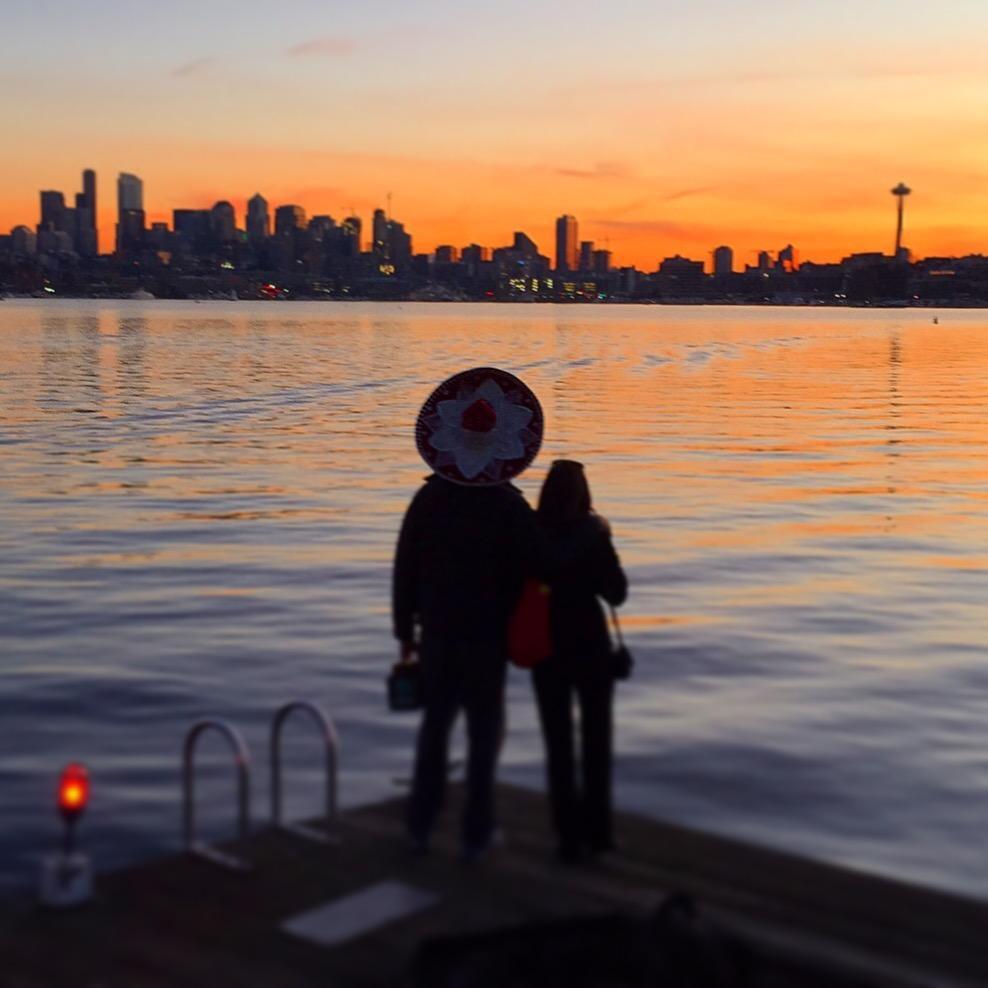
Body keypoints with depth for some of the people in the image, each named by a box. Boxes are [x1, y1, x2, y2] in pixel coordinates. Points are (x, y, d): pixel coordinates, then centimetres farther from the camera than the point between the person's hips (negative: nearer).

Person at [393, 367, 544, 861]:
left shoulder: (428, 498, -5)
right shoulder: (511, 506, -11)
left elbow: (405, 569, -1)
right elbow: (527, 575, -9)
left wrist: (405, 630, 7)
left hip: (436, 629, 3)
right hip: (488, 633, -2)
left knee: (435, 720, 17)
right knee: (483, 728, 8)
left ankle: (421, 824, 22)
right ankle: (476, 833, 13)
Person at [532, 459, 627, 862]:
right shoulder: (592, 535, -13)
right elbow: (616, 594, -7)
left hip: (546, 648, 1)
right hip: (590, 647, -1)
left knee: (558, 742, 9)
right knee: (596, 738, 14)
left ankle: (570, 834, 10)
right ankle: (597, 829, 18)